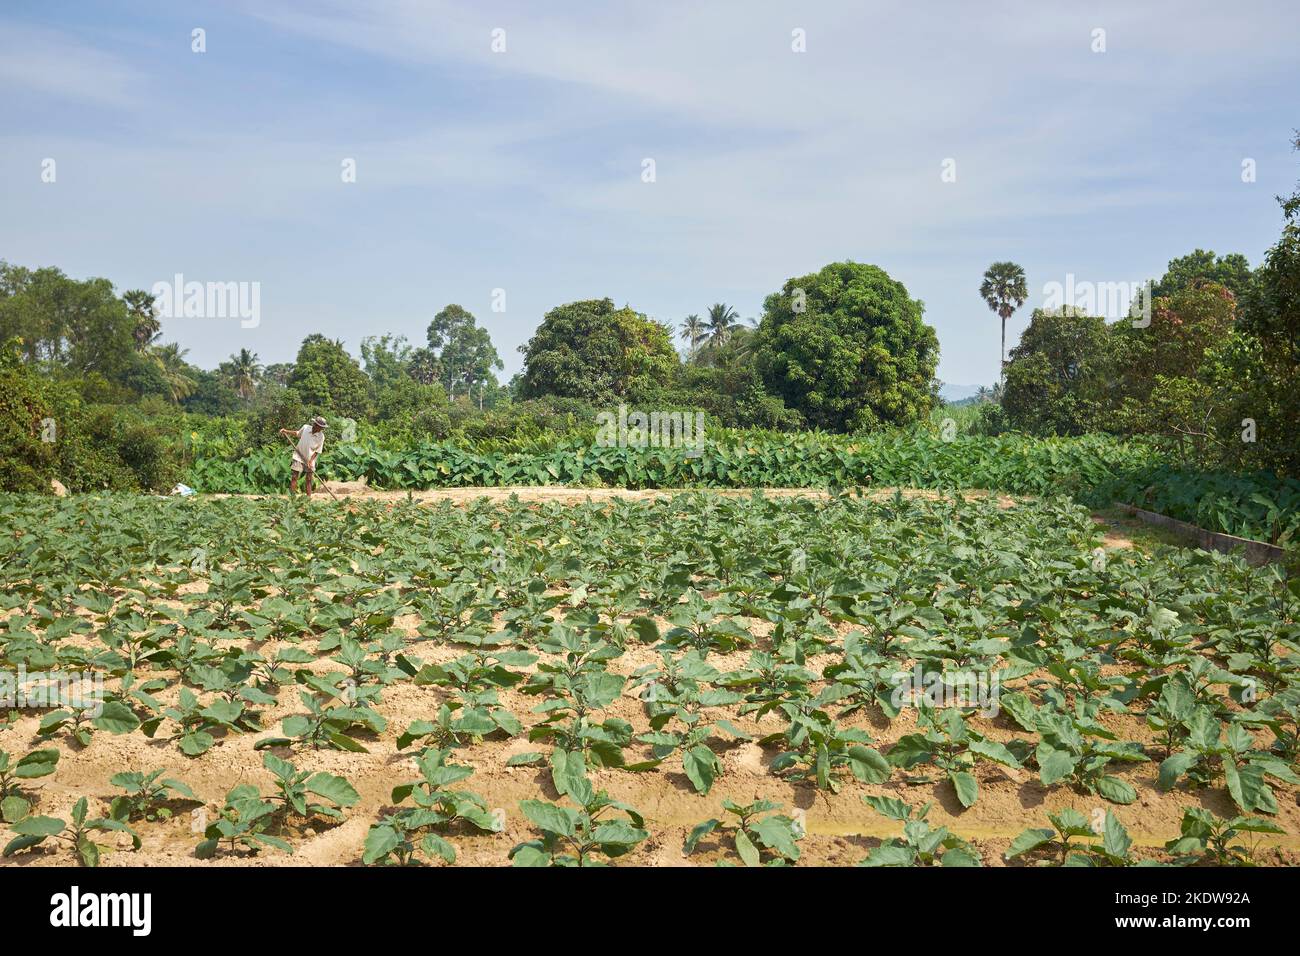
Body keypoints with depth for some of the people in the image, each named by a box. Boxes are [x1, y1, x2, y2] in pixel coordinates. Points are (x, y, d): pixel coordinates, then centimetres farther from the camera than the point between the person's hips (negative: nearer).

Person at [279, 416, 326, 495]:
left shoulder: (321, 437, -11)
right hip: (299, 456, 0)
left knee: (309, 479, 3)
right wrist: (286, 431, 5)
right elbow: (297, 433, 14)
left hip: (310, 459, 0)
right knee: (294, 477, -4)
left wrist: (310, 461, -16)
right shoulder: (305, 428, -8)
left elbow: (317, 451, -7)